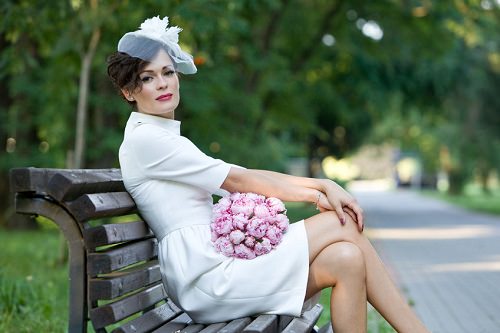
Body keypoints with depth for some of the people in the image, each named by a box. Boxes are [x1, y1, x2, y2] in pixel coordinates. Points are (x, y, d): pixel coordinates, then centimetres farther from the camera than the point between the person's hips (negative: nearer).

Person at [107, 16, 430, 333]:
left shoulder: (167, 140, 20)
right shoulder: (143, 139, -8)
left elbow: (245, 176, 11)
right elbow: (236, 180, -7)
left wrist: (324, 184, 1)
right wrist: (315, 196, 0)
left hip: (217, 259, 8)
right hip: (205, 275, -8)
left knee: (346, 258, -8)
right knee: (343, 223, -9)